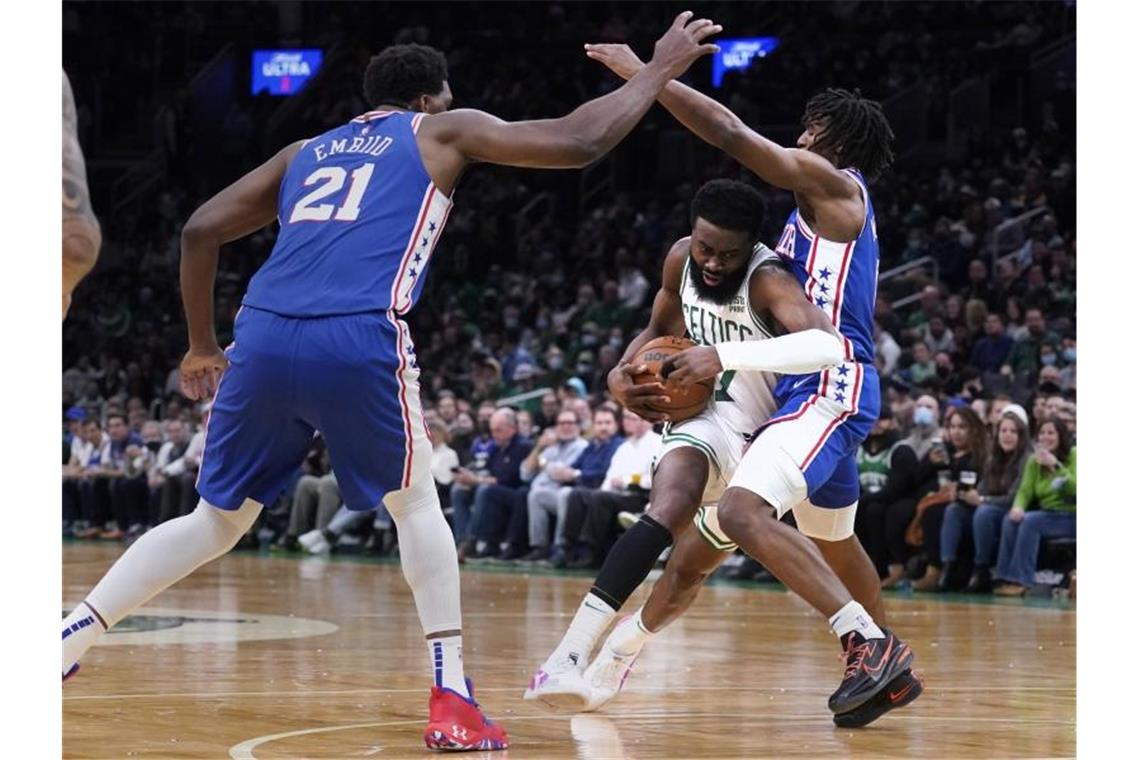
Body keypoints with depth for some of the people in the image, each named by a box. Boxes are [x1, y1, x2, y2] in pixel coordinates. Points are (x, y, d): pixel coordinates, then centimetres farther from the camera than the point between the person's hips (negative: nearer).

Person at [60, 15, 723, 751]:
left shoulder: (305, 152, 31)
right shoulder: (441, 133, 19)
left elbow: (200, 230, 27)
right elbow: (579, 142, 14)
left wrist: (203, 347, 37)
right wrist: (661, 70, 27)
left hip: (264, 338, 4)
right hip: (359, 340, -4)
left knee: (218, 521, 19)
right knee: (417, 503, 18)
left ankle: (64, 640, 12)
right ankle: (452, 698, 8)